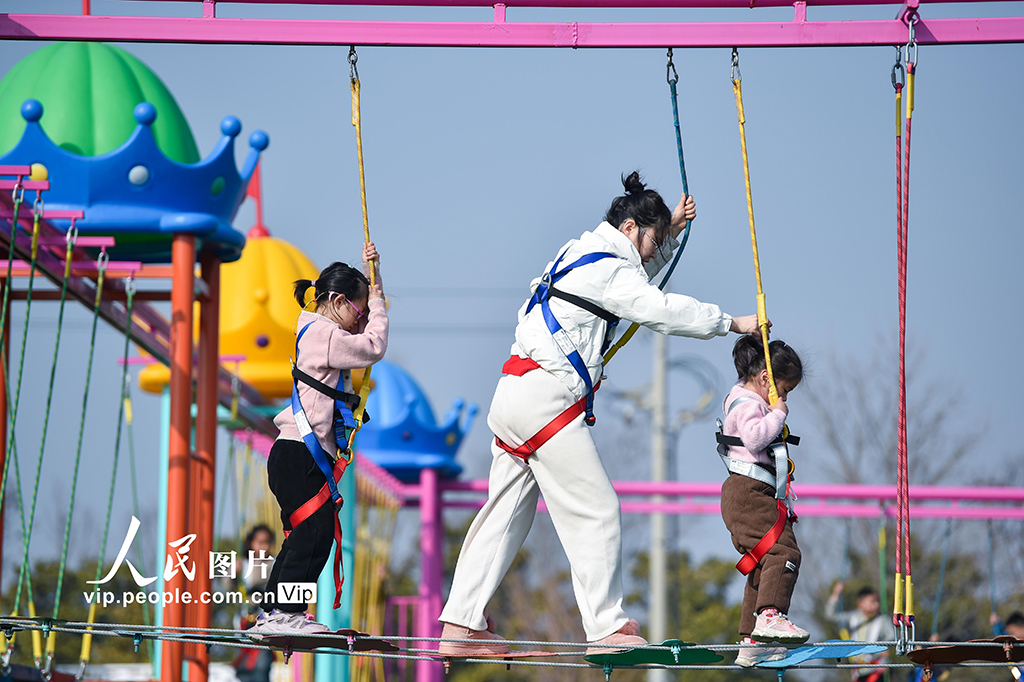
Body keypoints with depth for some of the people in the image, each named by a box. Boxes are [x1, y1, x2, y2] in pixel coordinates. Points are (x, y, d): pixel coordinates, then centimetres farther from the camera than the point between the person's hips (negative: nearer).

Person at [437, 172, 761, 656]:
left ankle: (461, 627, 5)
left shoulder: (581, 255, 22)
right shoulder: (605, 266, -8)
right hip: (546, 399, -10)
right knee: (595, 510, -7)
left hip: (515, 398, 10)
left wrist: (671, 230, 28)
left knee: (506, 512, 9)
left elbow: (640, 278, 40)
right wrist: (733, 323, -7)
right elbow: (660, 310, -14)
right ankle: (607, 627, -7)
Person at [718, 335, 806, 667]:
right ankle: (770, 615, -37)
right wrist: (777, 415, -17)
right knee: (784, 551, -23)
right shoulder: (748, 403, -9)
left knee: (763, 565, 12)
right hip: (748, 492, -11)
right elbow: (754, 438, -27)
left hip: (751, 496, 11)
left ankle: (752, 642, 13)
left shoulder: (751, 401, 24)